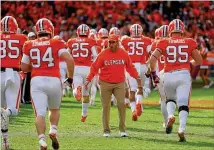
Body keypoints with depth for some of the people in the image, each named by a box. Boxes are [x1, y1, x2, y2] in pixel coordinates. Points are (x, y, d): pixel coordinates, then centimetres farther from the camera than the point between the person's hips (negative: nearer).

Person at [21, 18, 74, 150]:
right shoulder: (57, 43, 2)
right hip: (54, 80, 0)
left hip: (36, 80, 0)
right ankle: (53, 130, 0)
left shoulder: (29, 45, 8)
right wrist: (70, 77, 3)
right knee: (55, 109, 23)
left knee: (40, 113, -4)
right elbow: (69, 60, -10)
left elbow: (24, 67, 13)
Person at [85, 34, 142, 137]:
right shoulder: (103, 54, -5)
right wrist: (89, 79, -8)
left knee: (121, 104, -11)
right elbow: (95, 67, -1)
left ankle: (122, 129, -2)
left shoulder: (123, 54, 0)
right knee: (106, 107, 4)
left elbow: (130, 67, 12)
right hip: (105, 83, 0)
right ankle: (106, 130, 14)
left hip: (119, 83, 1)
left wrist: (137, 77, 10)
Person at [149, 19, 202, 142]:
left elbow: (153, 58, -4)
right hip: (184, 74, -1)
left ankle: (170, 116, -5)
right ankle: (182, 129, -20)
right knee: (183, 104, -3)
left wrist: (153, 74, 7)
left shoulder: (164, 43, 5)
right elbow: (199, 61, 11)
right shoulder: (189, 42, 7)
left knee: (170, 99, 24)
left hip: (169, 75, 1)